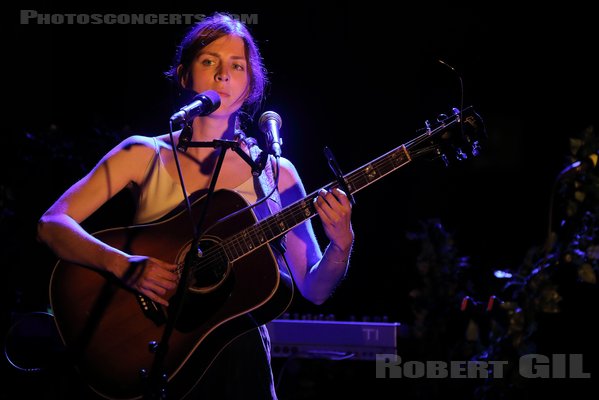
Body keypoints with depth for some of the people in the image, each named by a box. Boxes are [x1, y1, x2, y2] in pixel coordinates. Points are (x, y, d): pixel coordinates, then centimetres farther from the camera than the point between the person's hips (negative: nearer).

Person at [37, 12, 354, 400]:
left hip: (237, 356, 1)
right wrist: (125, 265, -20)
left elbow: (314, 289, 8)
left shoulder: (275, 173, 7)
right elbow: (52, 224, -4)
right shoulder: (146, 156, 4)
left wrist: (341, 245, -13)